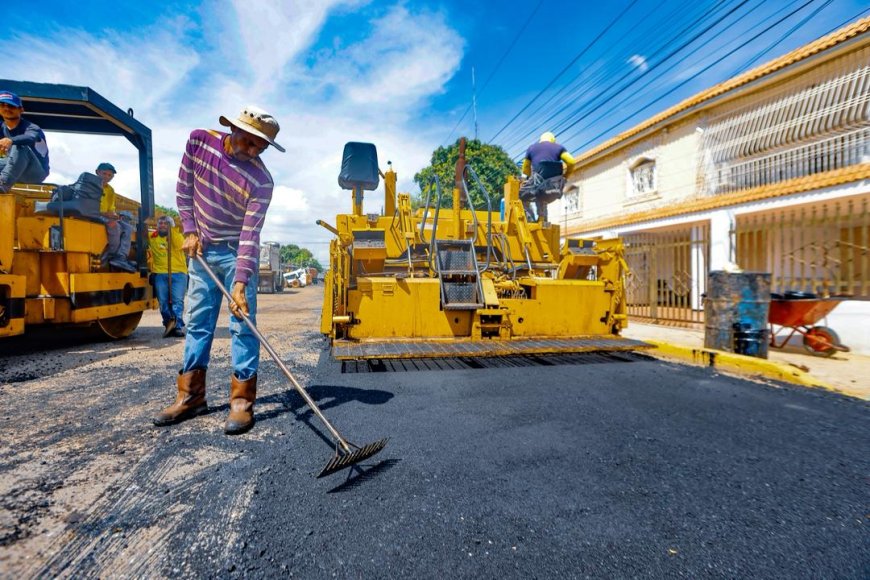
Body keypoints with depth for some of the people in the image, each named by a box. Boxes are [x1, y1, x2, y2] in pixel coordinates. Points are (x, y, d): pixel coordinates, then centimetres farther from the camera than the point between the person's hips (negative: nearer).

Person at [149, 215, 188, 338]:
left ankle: (178, 327, -9)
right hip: (160, 274, 2)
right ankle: (169, 325, 9)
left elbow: (180, 245, -11)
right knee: (163, 302, 1)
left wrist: (172, 230, -14)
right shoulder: (152, 238, 16)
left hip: (178, 273, -2)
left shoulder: (177, 236, 10)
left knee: (177, 300, -8)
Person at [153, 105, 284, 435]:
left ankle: (242, 400, 2)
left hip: (237, 254, -4)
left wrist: (240, 283, -31)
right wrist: (189, 230, -1)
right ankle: (191, 396, 21)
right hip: (201, 248, 5)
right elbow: (184, 187, 7)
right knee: (197, 323, 9)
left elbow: (250, 235, -24)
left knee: (242, 325, -7)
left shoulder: (261, 181, -21)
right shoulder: (199, 141, -6)